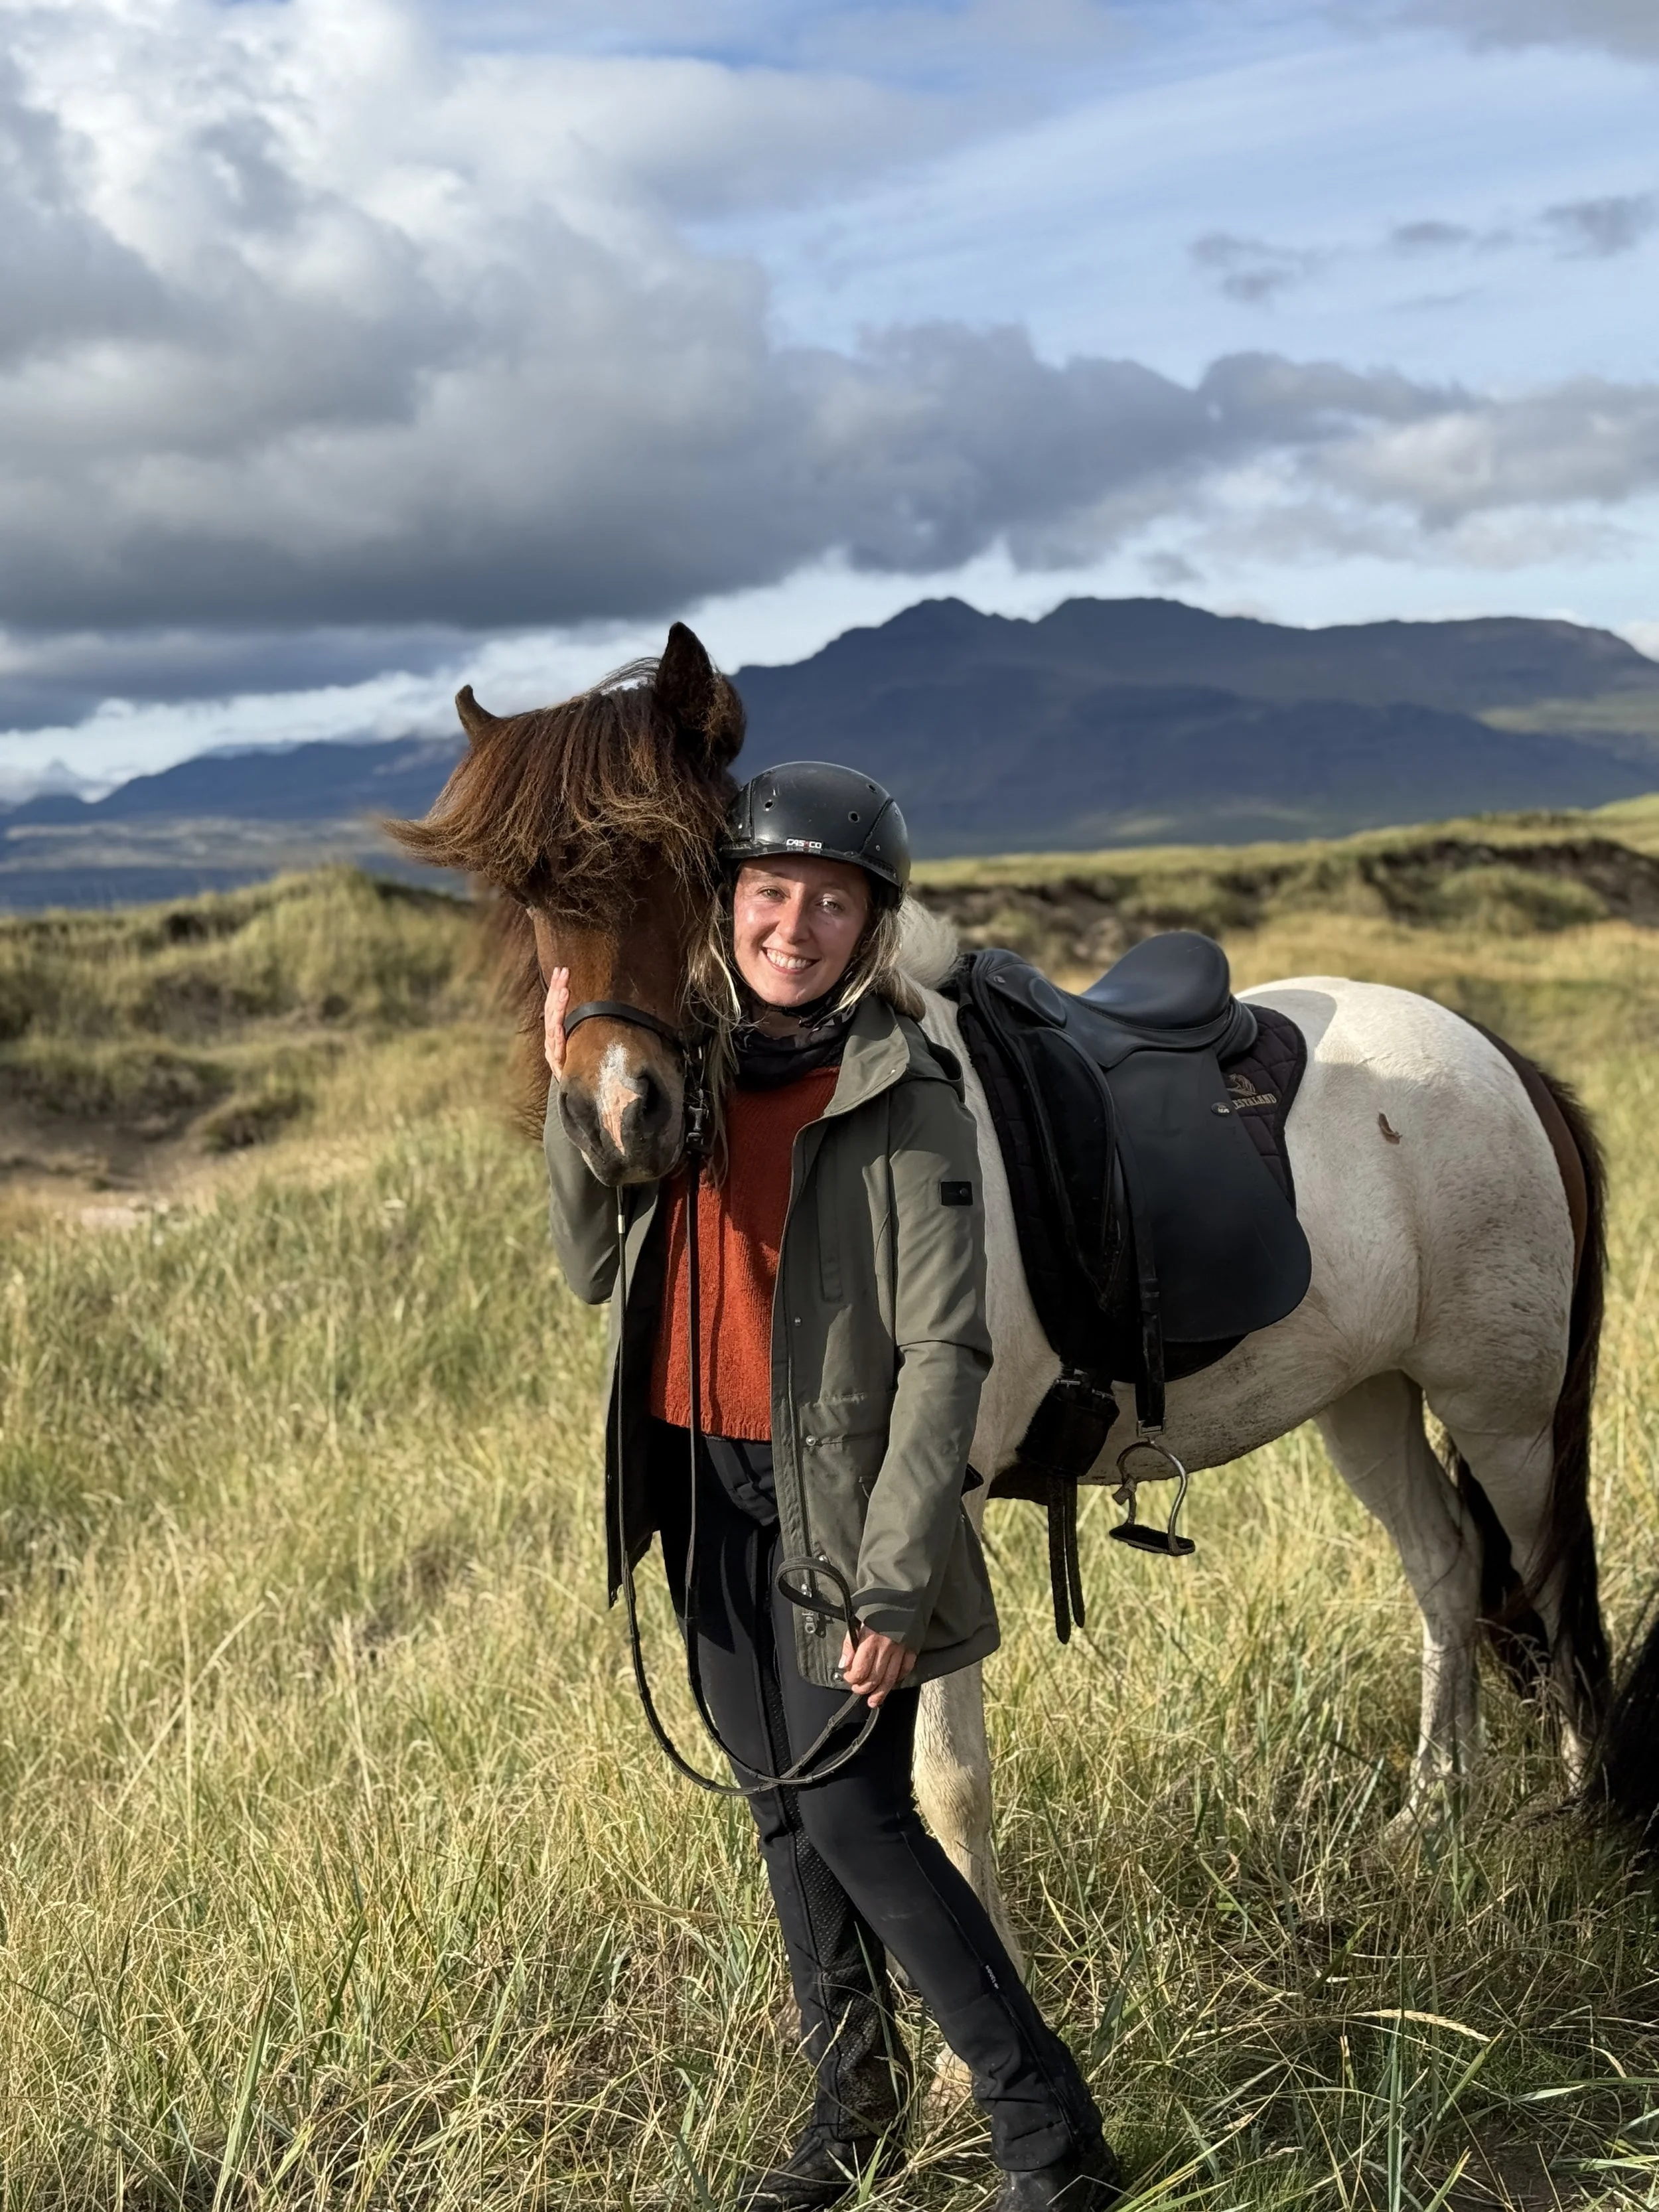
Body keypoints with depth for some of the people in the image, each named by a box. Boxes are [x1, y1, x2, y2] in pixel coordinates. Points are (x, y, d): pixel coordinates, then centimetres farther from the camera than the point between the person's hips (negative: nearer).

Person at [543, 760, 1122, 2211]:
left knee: (856, 1817, -5)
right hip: (703, 1493, 6)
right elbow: (595, 1270, 8)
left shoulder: (905, 1099, -15)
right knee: (783, 1813, 17)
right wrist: (574, 1098, -7)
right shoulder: (687, 1067, 3)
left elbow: (945, 1353, -18)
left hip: (830, 1499, -6)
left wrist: (894, 1586, -22)